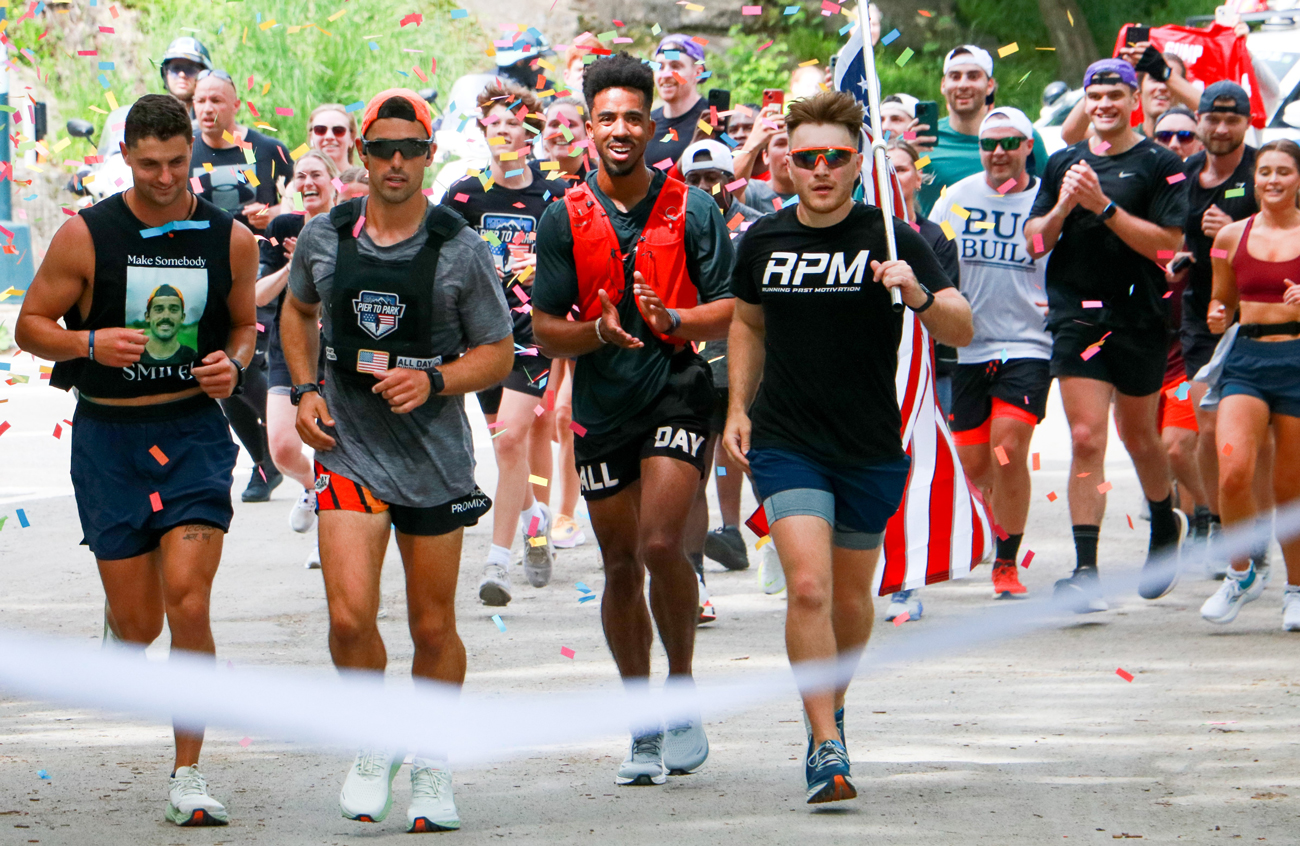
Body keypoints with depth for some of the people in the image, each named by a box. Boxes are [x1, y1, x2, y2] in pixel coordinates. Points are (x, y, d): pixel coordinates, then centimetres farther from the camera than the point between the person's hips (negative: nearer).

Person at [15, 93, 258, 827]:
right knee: (139, 624, 2)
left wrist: (233, 365, -6)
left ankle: (188, 773, -5)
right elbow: (31, 325, 0)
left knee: (187, 600, -15)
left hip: (195, 431, 0)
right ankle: (115, 624, 43)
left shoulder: (230, 239, 0)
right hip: (109, 437, 0)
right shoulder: (86, 237, -6)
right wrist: (91, 344, -19)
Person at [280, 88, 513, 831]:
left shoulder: (461, 251, -6)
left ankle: (431, 765, 27)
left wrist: (434, 382, -16)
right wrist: (304, 390, 5)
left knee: (433, 627, 7)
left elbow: (498, 353, 1)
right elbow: (298, 310, 20)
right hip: (349, 448, 1)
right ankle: (374, 745, 11)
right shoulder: (324, 238, 0)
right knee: (350, 615, -14)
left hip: (434, 451, 0)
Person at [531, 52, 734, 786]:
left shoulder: (692, 210, 0)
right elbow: (546, 331, 4)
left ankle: (683, 692, 0)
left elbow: (732, 311, -1)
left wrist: (672, 320, -20)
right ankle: (645, 728, 18)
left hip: (677, 394, -3)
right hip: (601, 406, 3)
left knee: (661, 545, -19)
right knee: (621, 565, 7)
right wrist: (600, 330, -16)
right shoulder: (565, 219, 3)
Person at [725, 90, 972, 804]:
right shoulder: (763, 241, 2)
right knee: (808, 586, -17)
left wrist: (918, 296, -29)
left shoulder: (892, 241, -6)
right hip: (785, 443, 0)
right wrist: (739, 408, 13)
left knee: (851, 598, 13)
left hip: (871, 448, 0)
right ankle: (827, 746, -16)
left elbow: (959, 333, -9)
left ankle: (831, 705, 40)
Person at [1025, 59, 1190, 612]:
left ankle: (1165, 525, 43)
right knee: (1086, 439, -9)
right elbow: (1034, 244, 10)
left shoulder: (1160, 165, -2)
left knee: (1137, 436, 13)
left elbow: (1167, 244, -12)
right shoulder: (1064, 164, 10)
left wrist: (1104, 206, -18)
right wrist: (1063, 206, -9)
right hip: (1076, 316, 2)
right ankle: (1085, 572, -13)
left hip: (1139, 318, -1)